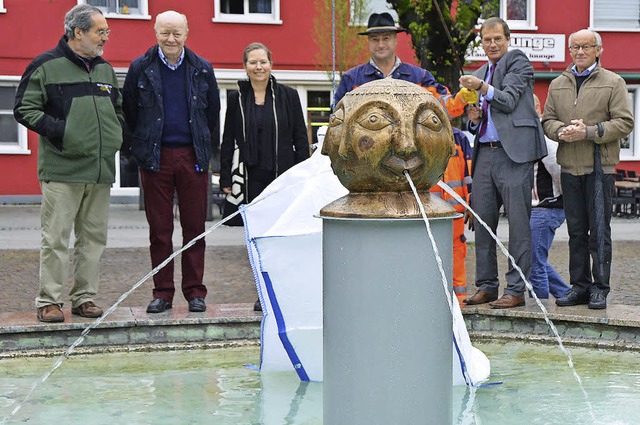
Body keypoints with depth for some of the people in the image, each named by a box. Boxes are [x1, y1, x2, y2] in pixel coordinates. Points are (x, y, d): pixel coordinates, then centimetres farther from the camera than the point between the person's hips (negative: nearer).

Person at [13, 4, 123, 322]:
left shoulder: (105, 69, 18)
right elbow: (24, 108, -3)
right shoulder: (46, 66, -2)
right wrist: (56, 129, -14)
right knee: (56, 237, -5)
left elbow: (118, 108, 30)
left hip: (100, 170, 6)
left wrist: (115, 133, 11)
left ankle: (84, 297, 16)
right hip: (62, 169, -6)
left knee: (93, 237, 8)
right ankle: (49, 301, 1)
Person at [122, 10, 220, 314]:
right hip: (155, 157, -1)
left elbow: (213, 113, 16)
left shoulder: (202, 69, 6)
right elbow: (129, 112, 11)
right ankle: (162, 292, 10)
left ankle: (195, 292, 10)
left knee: (195, 227, 3)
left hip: (193, 157, 1)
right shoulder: (140, 69, 3)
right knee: (159, 229, 3)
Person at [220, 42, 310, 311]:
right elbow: (228, 142, 8)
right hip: (251, 177, 1)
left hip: (283, 176, -1)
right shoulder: (236, 99, 6)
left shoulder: (288, 96, 3)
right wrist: (226, 179, 2)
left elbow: (300, 138, 4)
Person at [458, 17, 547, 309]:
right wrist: (474, 119, 6)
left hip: (513, 153, -7)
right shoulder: (478, 74, 23)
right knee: (482, 221, 6)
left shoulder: (517, 61, 2)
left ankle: (516, 290, -4)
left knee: (518, 222, -6)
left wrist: (482, 87, -23)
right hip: (485, 153, 7)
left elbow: (509, 101, -10)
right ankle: (486, 286, 13)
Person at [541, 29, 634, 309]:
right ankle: (579, 286, 15)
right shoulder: (558, 85, 15)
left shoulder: (613, 83, 2)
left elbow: (624, 122, -5)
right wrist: (562, 131, -8)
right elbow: (547, 120, 15)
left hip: (599, 166, -4)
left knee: (599, 229, -4)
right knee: (576, 230, 8)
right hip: (569, 166, 4)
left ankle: (600, 289, 1)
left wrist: (589, 132, -15)